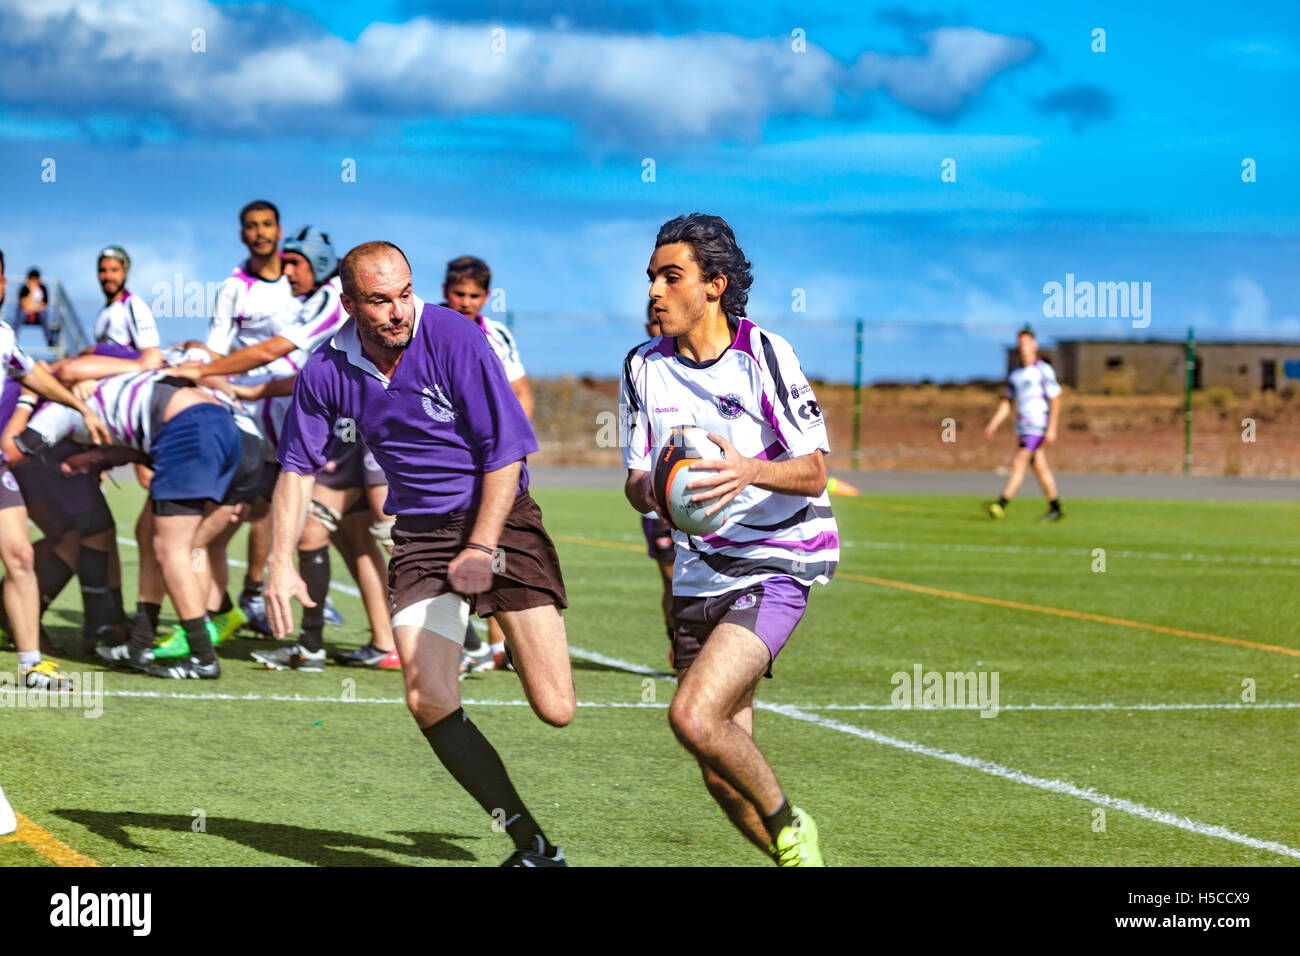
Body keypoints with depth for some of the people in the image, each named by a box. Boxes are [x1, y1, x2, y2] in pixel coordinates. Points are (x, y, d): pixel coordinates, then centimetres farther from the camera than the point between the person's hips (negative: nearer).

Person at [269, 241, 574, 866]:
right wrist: (281, 565, -4)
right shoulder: (326, 371, -4)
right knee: (429, 700, -16)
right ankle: (532, 844, -5)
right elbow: (297, 469, 7)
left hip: (499, 514, -3)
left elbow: (506, 451, -12)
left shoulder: (454, 339, -16)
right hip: (419, 532, 3)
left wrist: (480, 550, -16)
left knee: (555, 709, -10)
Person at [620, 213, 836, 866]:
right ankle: (797, 860, 27)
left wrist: (751, 472, -30)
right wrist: (649, 487, -20)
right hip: (699, 576, 6)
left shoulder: (764, 353, -10)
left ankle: (789, 826, -1)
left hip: (776, 565, -5)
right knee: (721, 776, 5)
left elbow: (814, 471, -10)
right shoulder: (644, 367, 4)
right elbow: (637, 486, 5)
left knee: (694, 716, -24)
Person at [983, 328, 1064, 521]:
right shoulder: (1015, 375, 14)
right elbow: (1007, 402, 19)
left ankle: (1001, 505, -21)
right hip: (1023, 427, 7)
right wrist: (993, 424, 9)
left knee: (1019, 463, -15)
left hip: (1038, 427, -7)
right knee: (1039, 468, 9)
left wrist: (1052, 429, -16)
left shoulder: (1044, 371, -8)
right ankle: (1055, 509, 16)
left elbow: (1055, 400, -10)